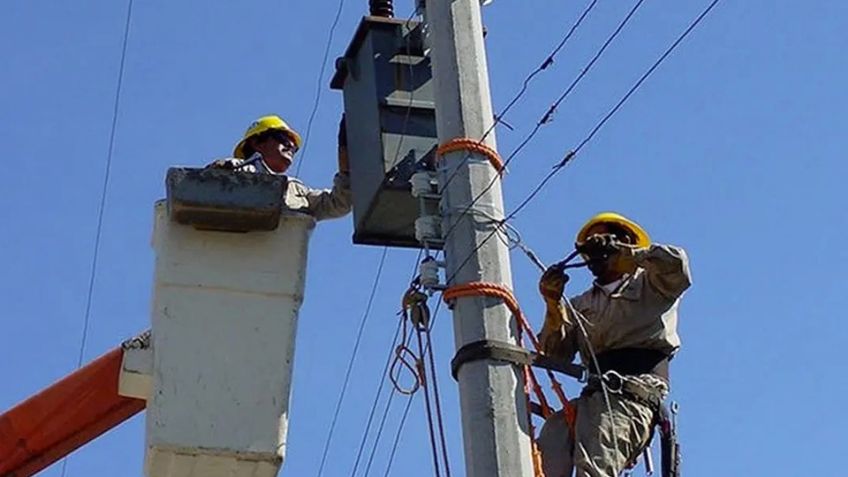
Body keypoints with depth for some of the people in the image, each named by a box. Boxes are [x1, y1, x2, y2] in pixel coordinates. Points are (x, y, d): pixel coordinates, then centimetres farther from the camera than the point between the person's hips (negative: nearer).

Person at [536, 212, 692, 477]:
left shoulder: (648, 285, 21)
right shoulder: (581, 304, 33)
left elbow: (677, 267, -3)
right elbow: (557, 354, 19)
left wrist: (619, 250, -3)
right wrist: (553, 305, 3)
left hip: (633, 392, -5)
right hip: (594, 394, 5)